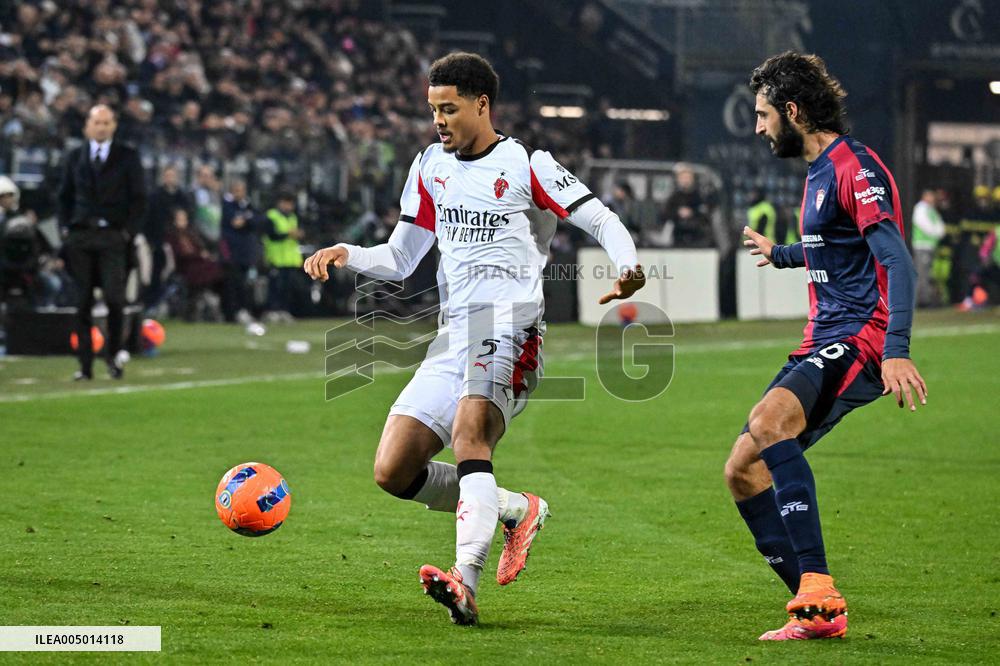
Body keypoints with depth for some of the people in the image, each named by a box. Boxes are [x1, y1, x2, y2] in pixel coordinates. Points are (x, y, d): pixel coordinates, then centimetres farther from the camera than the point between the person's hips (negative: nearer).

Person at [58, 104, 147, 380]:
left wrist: (128, 231, -5)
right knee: (82, 303, 1)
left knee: (114, 299, -13)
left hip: (114, 236, -2)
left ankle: (114, 353, 5)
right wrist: (67, 227, 4)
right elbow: (65, 196, 17)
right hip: (80, 237, 2)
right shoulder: (75, 157, 13)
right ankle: (85, 365, 4)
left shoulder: (128, 157, 6)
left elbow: (138, 197, 4)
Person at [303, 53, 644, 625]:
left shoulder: (526, 165, 2)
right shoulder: (430, 167, 19)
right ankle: (519, 510, 14)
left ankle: (466, 585, -47)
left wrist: (628, 268, -20)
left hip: (511, 325, -7)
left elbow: (602, 221, 0)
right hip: (454, 337, 7)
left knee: (469, 431, -33)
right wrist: (346, 254, 6)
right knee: (393, 471, -4)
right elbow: (400, 259, 25)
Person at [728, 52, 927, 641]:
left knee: (769, 420, -34)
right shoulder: (818, 172, 19)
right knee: (743, 471, 4)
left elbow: (897, 259, -23)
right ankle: (819, 613, 8)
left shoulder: (854, 166, -12)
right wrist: (780, 254, 59)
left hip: (862, 339, -11)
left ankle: (817, 590, -36)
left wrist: (897, 350, -35)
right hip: (823, 346, 11)